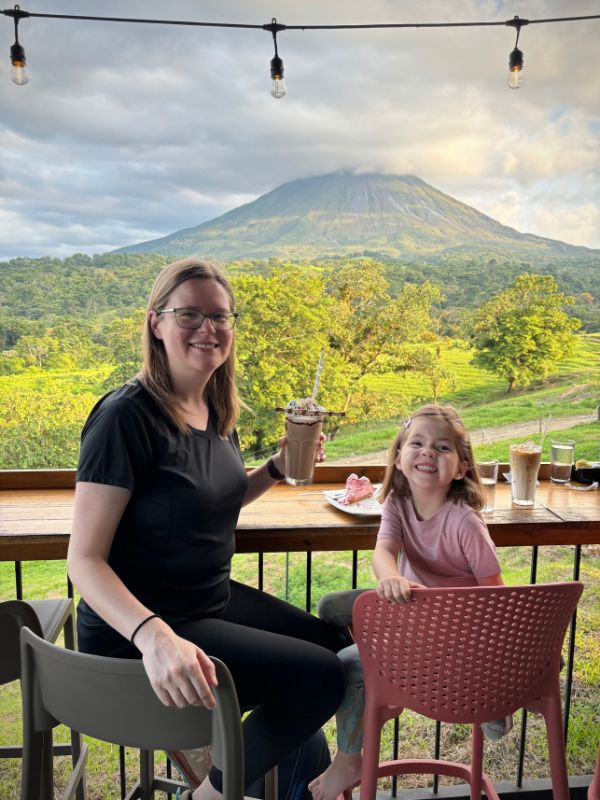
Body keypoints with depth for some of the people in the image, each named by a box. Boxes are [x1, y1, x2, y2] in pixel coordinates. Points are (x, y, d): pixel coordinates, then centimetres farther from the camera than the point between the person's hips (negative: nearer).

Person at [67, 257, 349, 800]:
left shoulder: (217, 409, 1)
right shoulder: (126, 417, -23)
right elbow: (84, 559, -22)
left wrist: (277, 469, 0)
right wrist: (153, 636, -38)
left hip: (214, 600, 9)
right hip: (138, 629, -8)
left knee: (337, 647, 16)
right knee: (322, 677, -11)